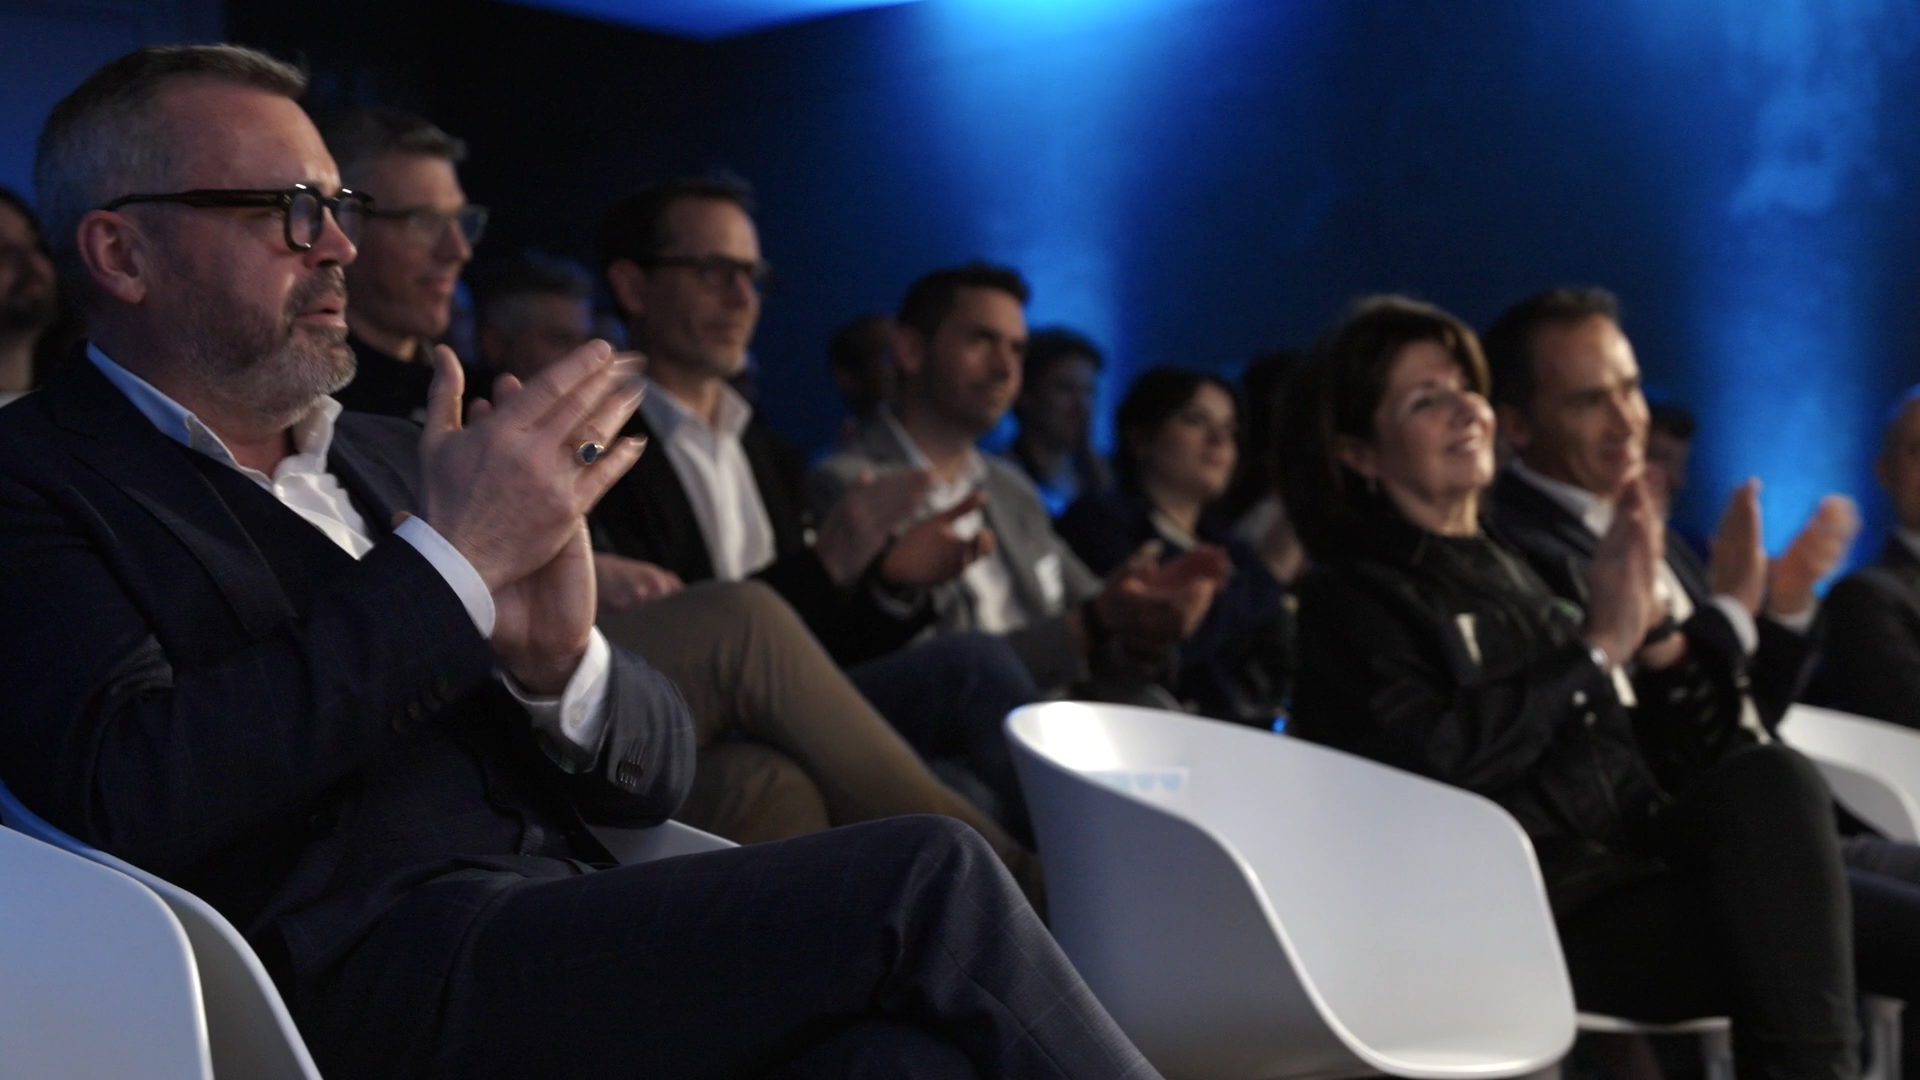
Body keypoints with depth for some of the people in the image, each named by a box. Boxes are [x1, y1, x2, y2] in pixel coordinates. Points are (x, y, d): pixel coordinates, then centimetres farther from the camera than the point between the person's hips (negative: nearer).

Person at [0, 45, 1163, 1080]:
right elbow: (127, 788, -16)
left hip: (572, 944, 6)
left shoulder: (389, 457, 23)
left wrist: (560, 663, -5)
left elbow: (652, 775, 18)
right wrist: (450, 563, -13)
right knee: (927, 883, -20)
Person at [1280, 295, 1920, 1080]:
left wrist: (1647, 624, 4)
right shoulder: (1350, 598, 4)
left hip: (1637, 866, 6)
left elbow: (1673, 754, 21)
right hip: (1551, 912, -6)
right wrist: (1597, 649, -9)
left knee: (1769, 776, -22)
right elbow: (1429, 760, -16)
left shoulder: (1512, 572, 24)